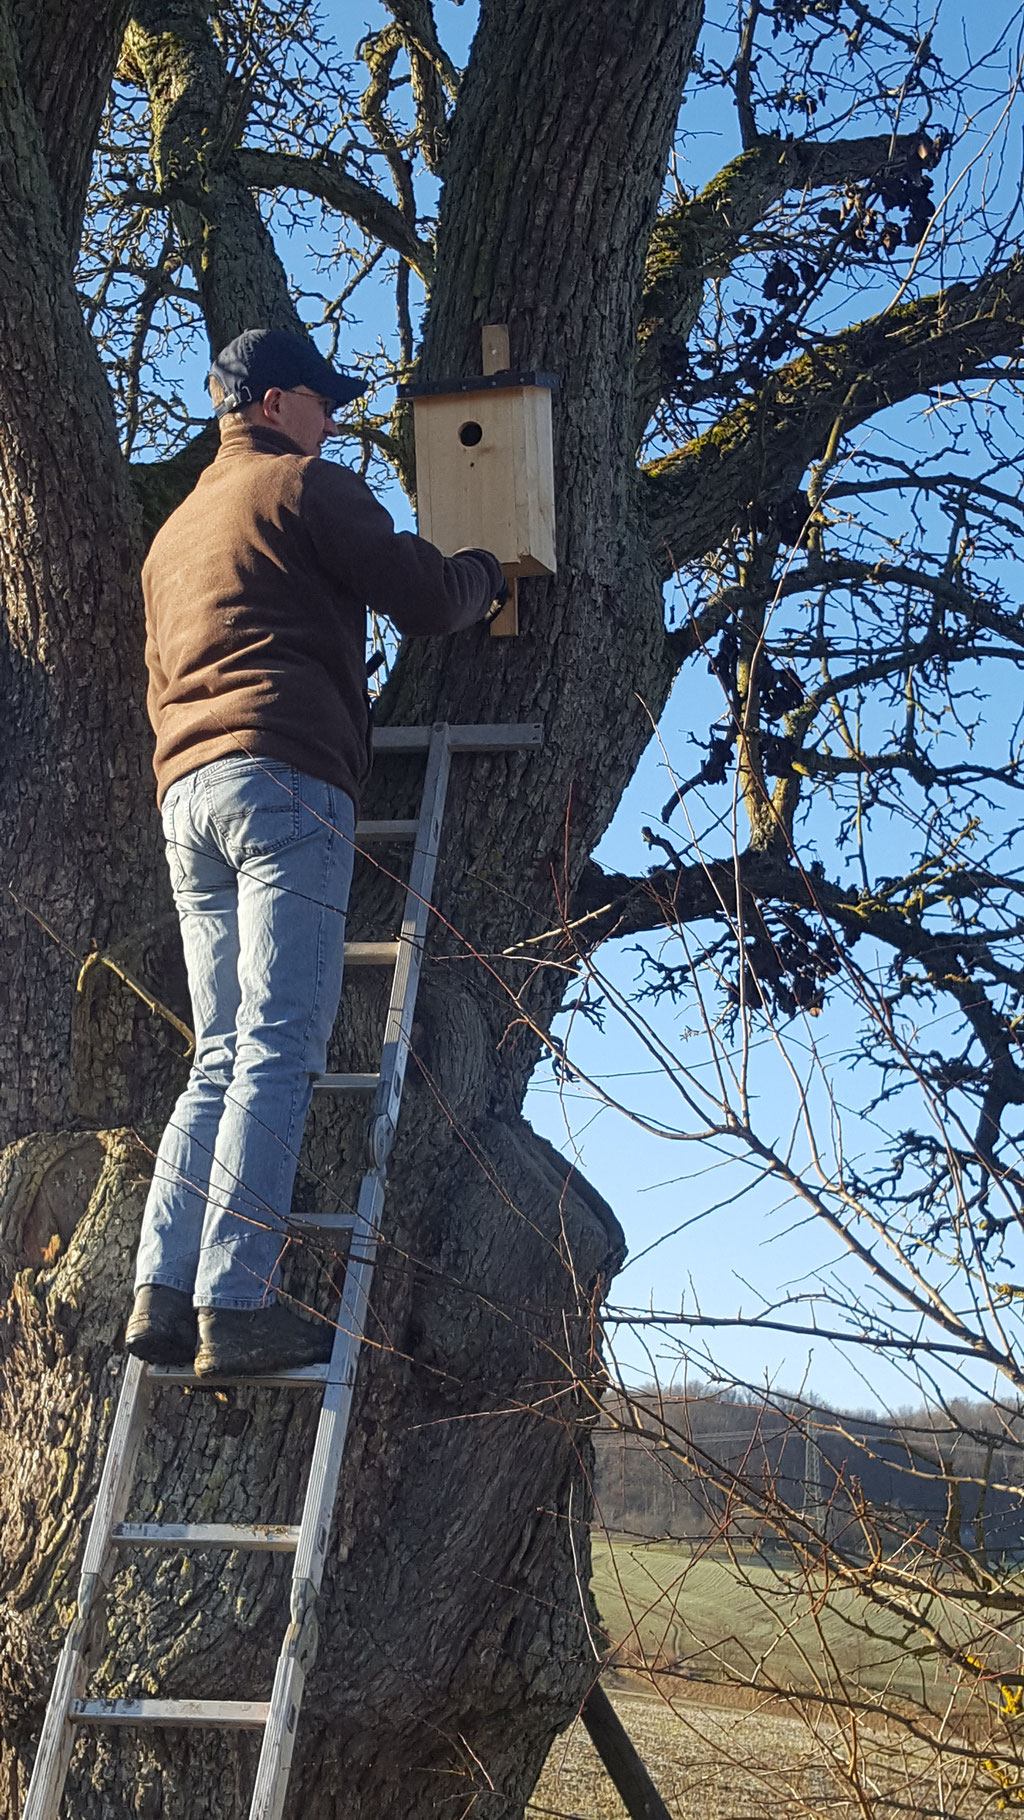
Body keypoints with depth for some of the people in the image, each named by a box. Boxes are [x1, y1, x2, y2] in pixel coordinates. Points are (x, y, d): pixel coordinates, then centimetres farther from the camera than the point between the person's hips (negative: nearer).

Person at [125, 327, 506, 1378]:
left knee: (222, 1057, 5)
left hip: (184, 795, 8)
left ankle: (163, 1291, -5)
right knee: (279, 1050, -13)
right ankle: (237, 1304, -19)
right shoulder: (303, 485, 6)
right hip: (285, 779, -8)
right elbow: (425, 599, 3)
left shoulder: (174, 531, 31)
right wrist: (484, 572, 24)